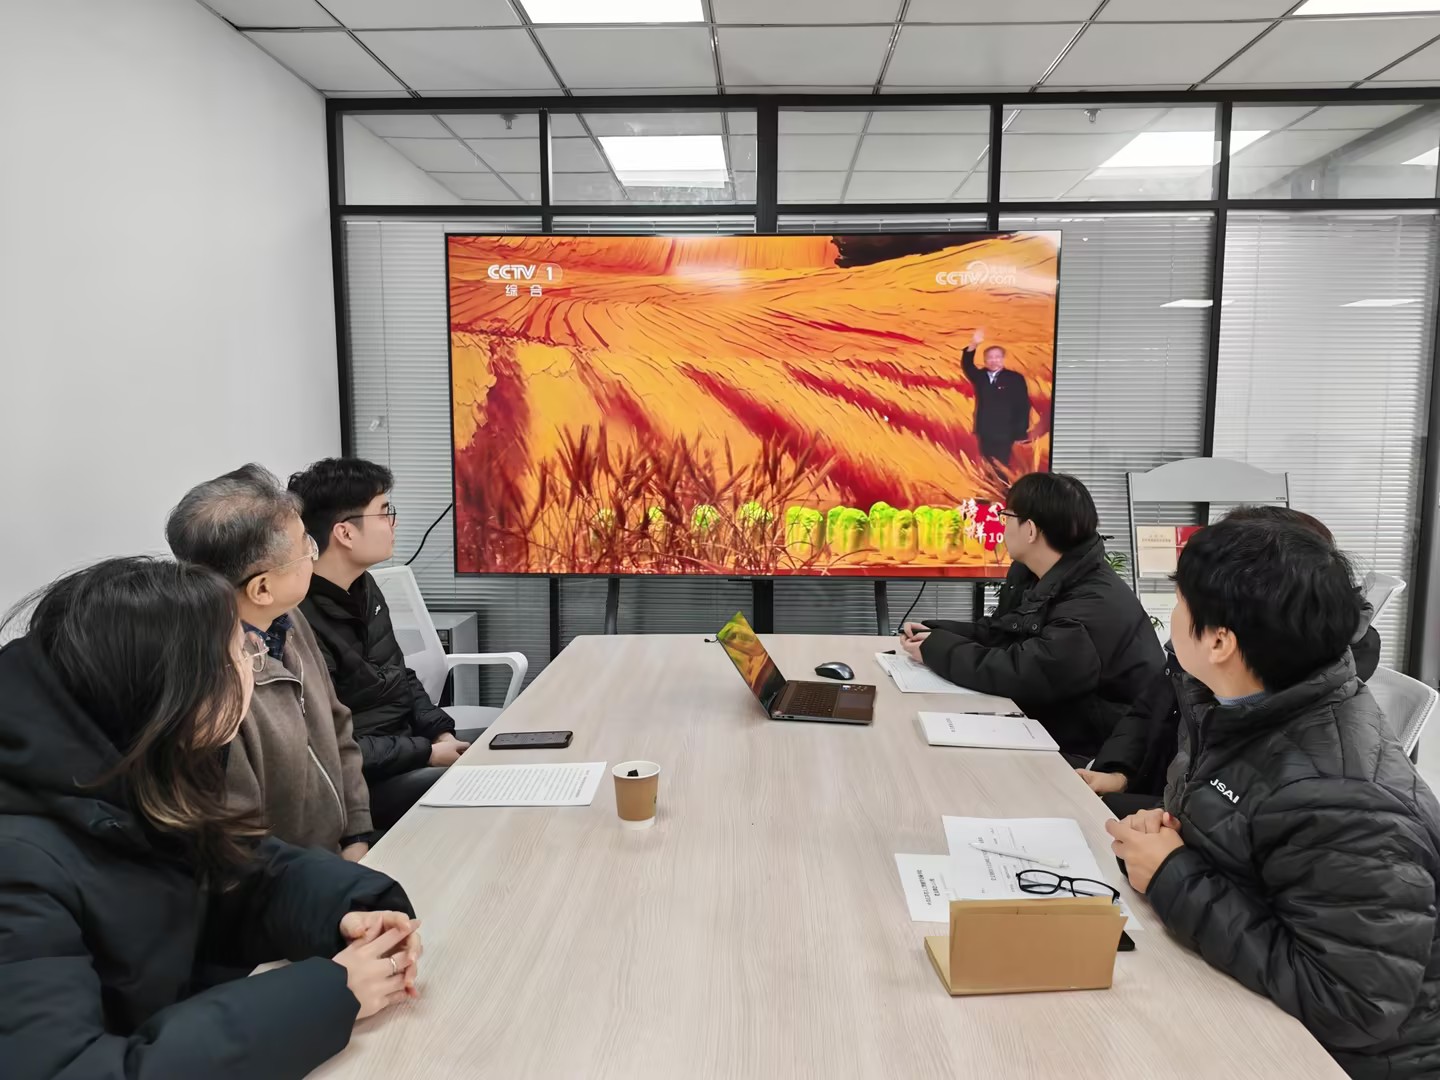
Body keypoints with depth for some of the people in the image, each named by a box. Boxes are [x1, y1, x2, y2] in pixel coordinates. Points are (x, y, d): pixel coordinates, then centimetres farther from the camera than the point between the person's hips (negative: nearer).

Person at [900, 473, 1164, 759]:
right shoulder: (1029, 574, 4)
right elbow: (997, 633, 13)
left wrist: (936, 650, -21)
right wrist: (934, 633, -3)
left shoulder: (1098, 607, -28)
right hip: (1051, 729, 8)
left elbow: (1022, 674, -33)